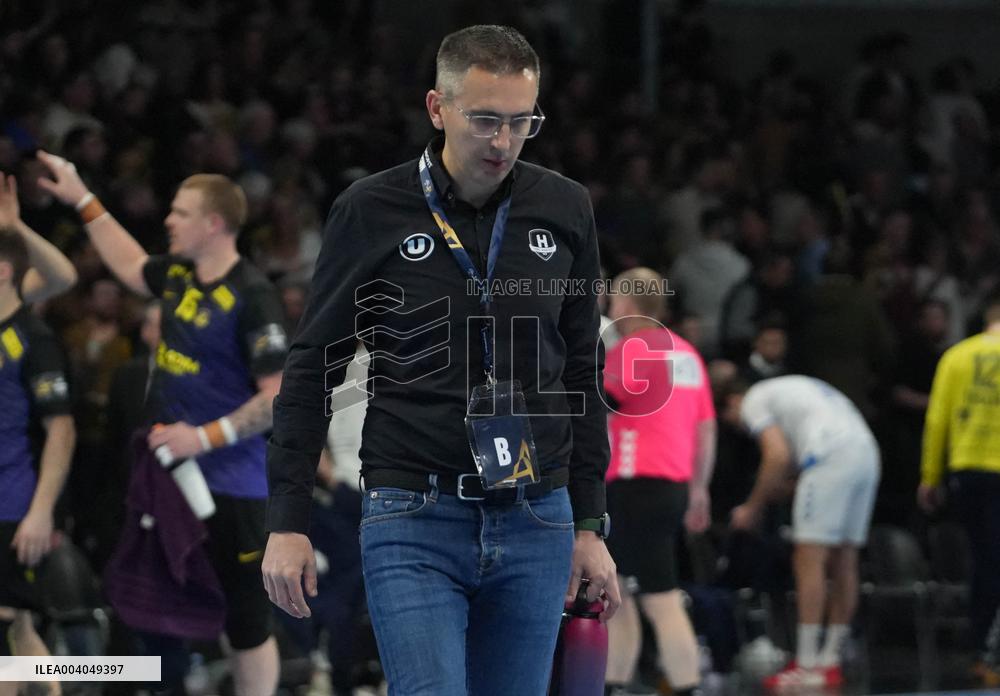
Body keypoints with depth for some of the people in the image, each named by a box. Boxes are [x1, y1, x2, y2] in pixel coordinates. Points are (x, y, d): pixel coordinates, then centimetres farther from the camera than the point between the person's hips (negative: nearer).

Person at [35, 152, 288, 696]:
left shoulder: (251, 296, -17)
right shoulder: (178, 274, 7)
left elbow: (281, 396, -18)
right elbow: (132, 268, 31)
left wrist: (206, 437, -21)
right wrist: (83, 201, 32)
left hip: (229, 485, -8)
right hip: (167, 475, 8)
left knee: (245, 621, -2)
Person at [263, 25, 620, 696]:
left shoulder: (564, 209, 6)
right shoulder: (371, 211, -3)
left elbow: (582, 371, 13)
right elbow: (313, 367, 3)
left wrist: (590, 524, 10)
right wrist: (288, 521, -2)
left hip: (534, 525, 3)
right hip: (413, 524, -3)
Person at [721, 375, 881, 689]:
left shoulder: (753, 402, 9)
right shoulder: (790, 387, 34)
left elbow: (778, 455, -3)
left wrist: (753, 507, 5)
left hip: (831, 458, -9)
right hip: (867, 454, 9)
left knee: (808, 560, -6)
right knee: (843, 563, 11)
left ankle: (807, 666, -9)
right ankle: (830, 660, 15)